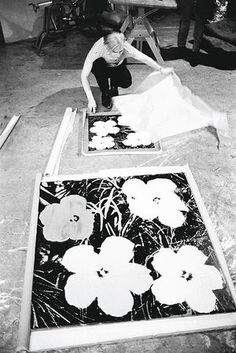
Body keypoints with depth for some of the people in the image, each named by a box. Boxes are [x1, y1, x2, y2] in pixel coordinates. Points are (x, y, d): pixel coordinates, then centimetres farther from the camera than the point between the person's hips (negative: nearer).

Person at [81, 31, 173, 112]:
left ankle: (113, 86, 10)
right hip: (102, 67, -1)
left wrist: (161, 69, -31)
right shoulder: (97, 50, -40)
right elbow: (84, 76, -37)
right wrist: (90, 100, -43)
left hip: (118, 67, 2)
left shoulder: (126, 48, -35)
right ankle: (105, 94, -12)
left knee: (126, 82, -26)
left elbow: (145, 59, -22)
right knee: (97, 64, -37)